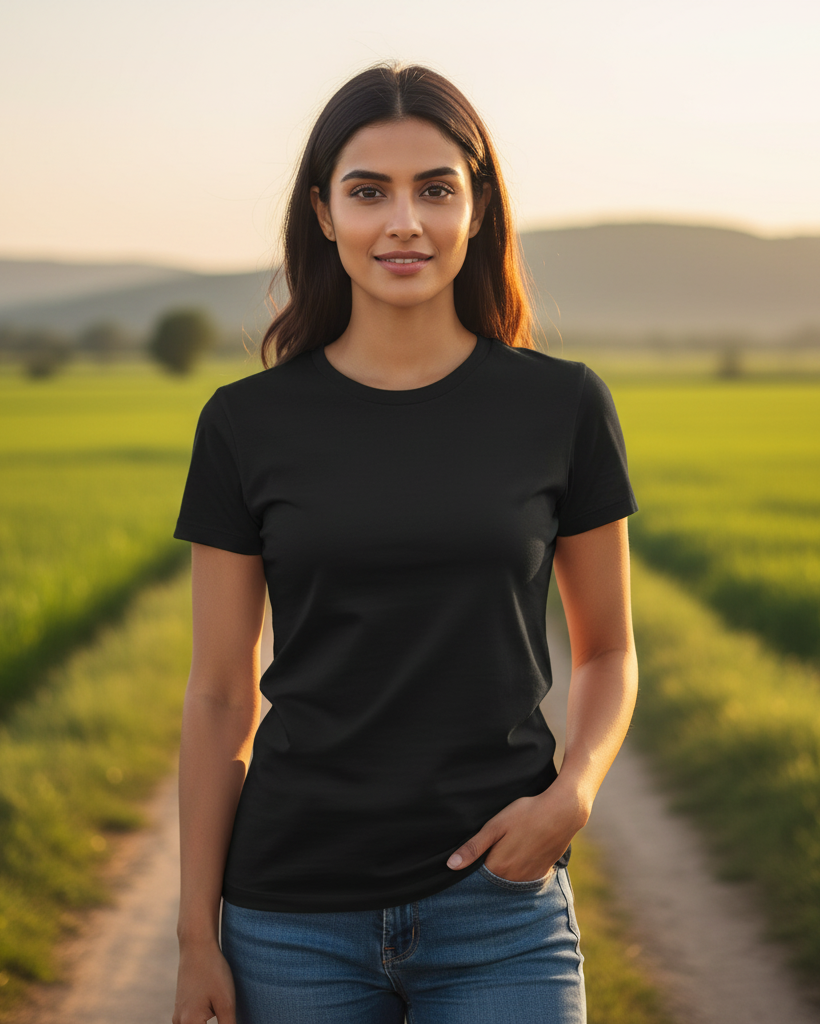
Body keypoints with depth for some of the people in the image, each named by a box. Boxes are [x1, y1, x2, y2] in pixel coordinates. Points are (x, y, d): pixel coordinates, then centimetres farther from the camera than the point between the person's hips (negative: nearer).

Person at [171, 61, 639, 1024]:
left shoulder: (562, 406, 0)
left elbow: (607, 651, 9)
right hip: (296, 922, 1)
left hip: (498, 910, 0)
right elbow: (219, 698, 3)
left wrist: (573, 792, -10)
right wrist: (196, 939, 1)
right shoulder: (248, 424, 0)